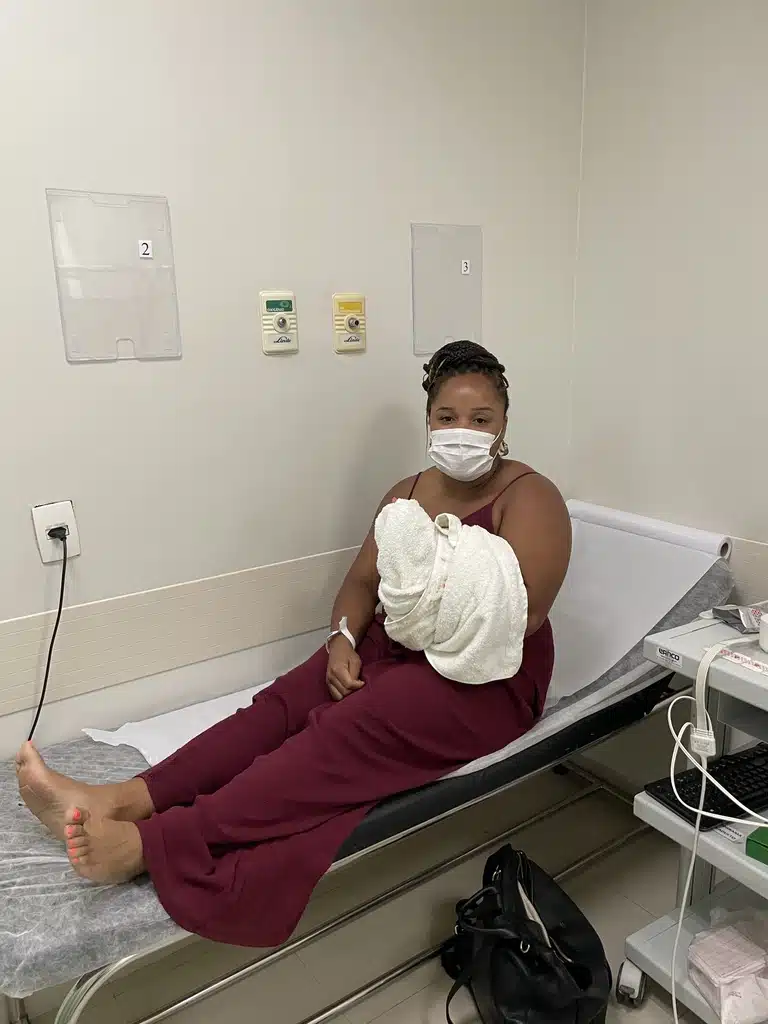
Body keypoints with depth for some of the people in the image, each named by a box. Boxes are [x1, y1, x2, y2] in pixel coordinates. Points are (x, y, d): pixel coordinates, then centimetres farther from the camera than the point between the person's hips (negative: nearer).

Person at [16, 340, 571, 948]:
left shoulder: (529, 497, -8)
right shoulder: (407, 493, 11)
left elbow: (520, 616, -19)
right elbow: (362, 582, 6)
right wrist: (343, 639, -13)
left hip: (488, 678, -6)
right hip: (396, 647, 6)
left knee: (346, 731, -30)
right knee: (284, 703, -19)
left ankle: (149, 843, -36)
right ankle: (123, 800, -27)